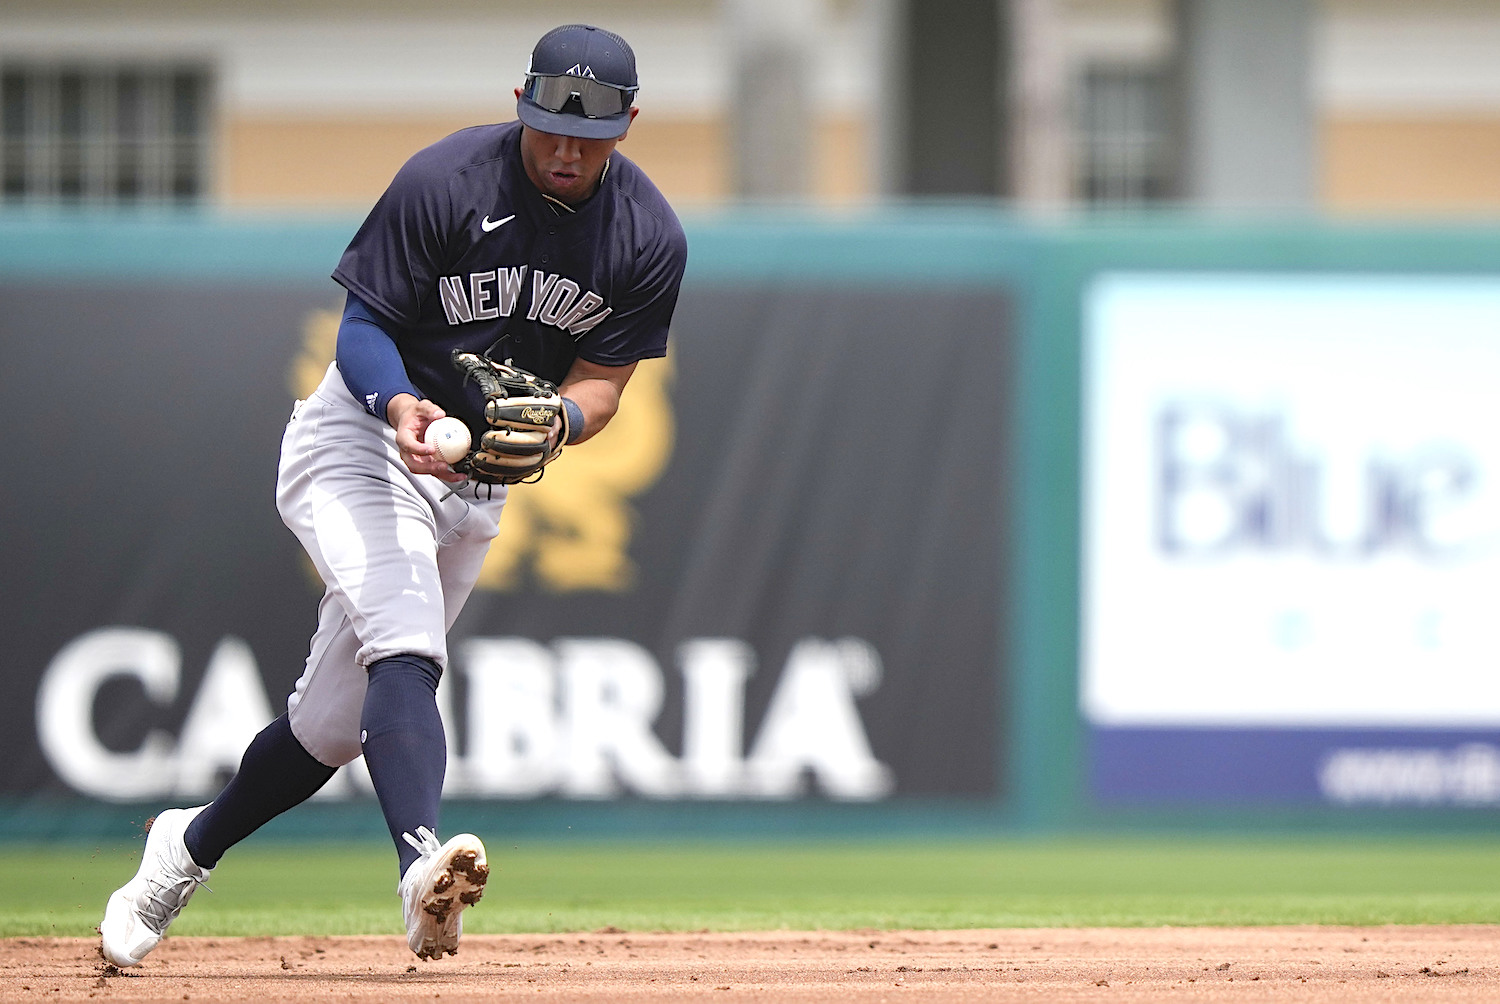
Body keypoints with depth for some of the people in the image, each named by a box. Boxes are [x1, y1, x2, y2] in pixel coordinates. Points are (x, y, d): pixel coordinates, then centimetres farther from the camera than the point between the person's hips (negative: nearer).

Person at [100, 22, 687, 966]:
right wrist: (398, 403, -36)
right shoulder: (445, 181, -20)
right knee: (406, 650, -30)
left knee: (337, 719, 9)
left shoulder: (651, 239, -8)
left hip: (477, 479, 5)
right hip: (363, 437, -5)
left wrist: (556, 420, -28)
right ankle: (423, 866, -48)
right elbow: (364, 323, -15)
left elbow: (602, 377, -5)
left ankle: (189, 847, 31)